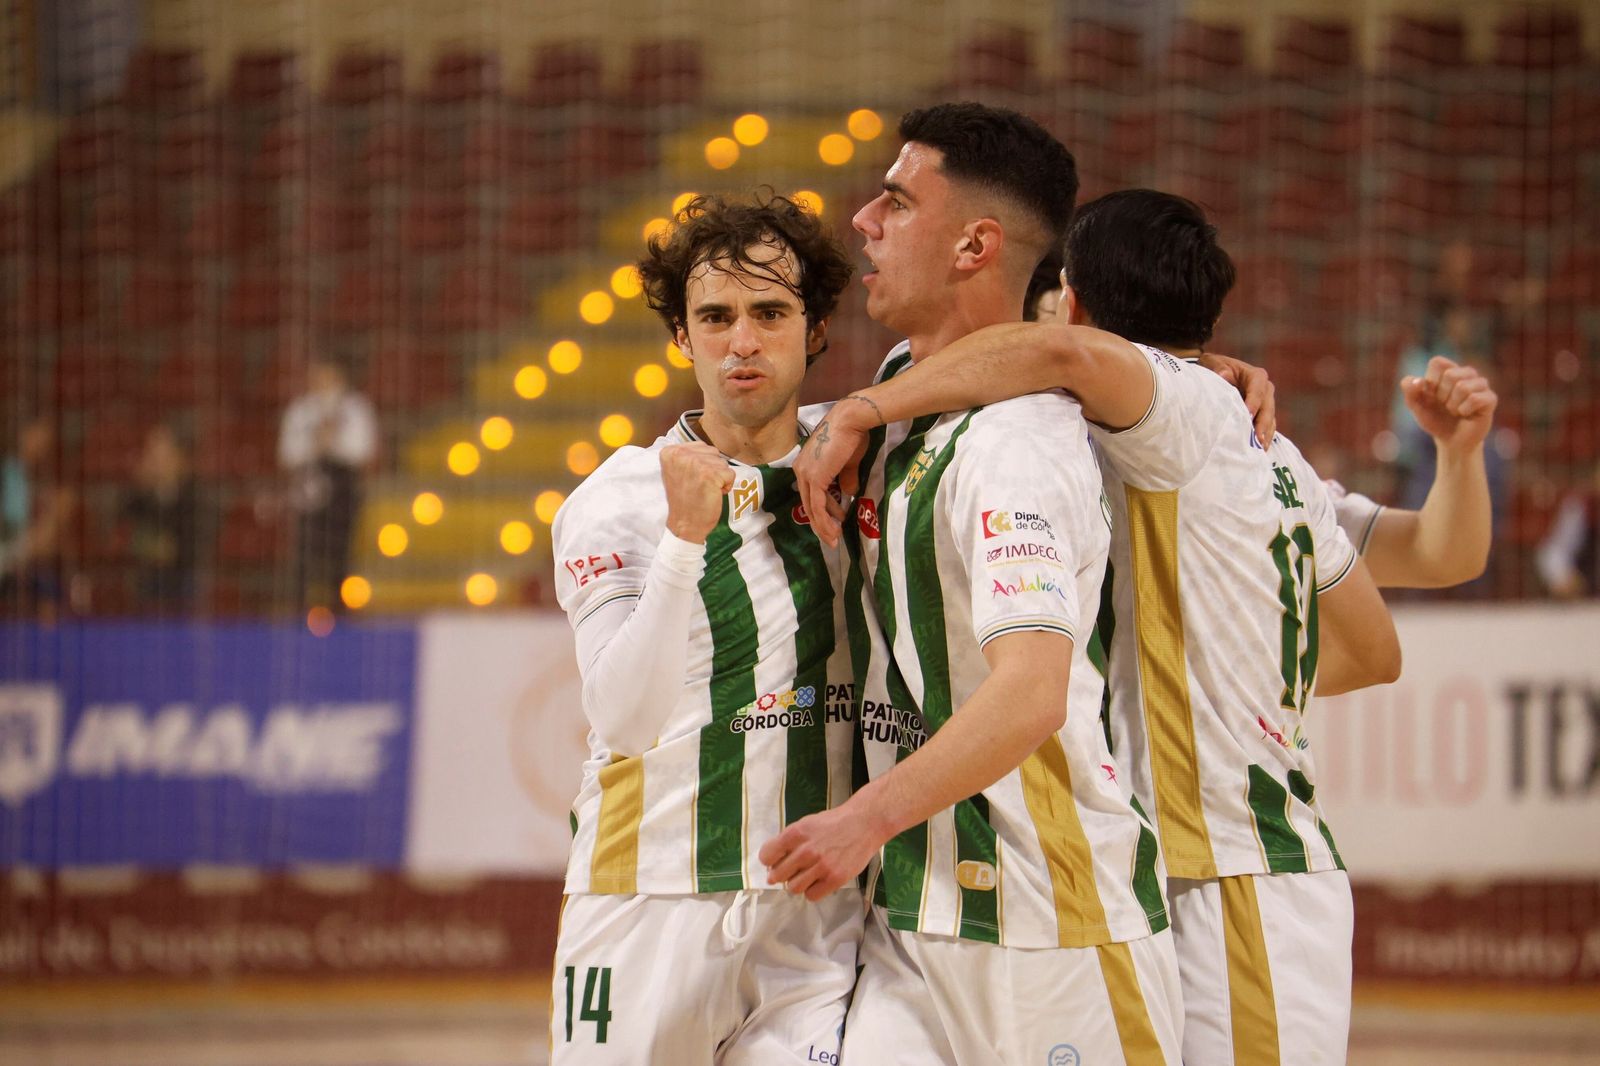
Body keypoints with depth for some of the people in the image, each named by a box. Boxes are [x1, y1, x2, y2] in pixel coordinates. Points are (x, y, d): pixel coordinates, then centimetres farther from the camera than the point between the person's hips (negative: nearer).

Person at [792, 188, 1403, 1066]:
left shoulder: (1184, 406, -9)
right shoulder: (1274, 456, 17)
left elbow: (1066, 351, -33)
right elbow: (1375, 653, 26)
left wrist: (863, 408, -24)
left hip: (1237, 893, -9)